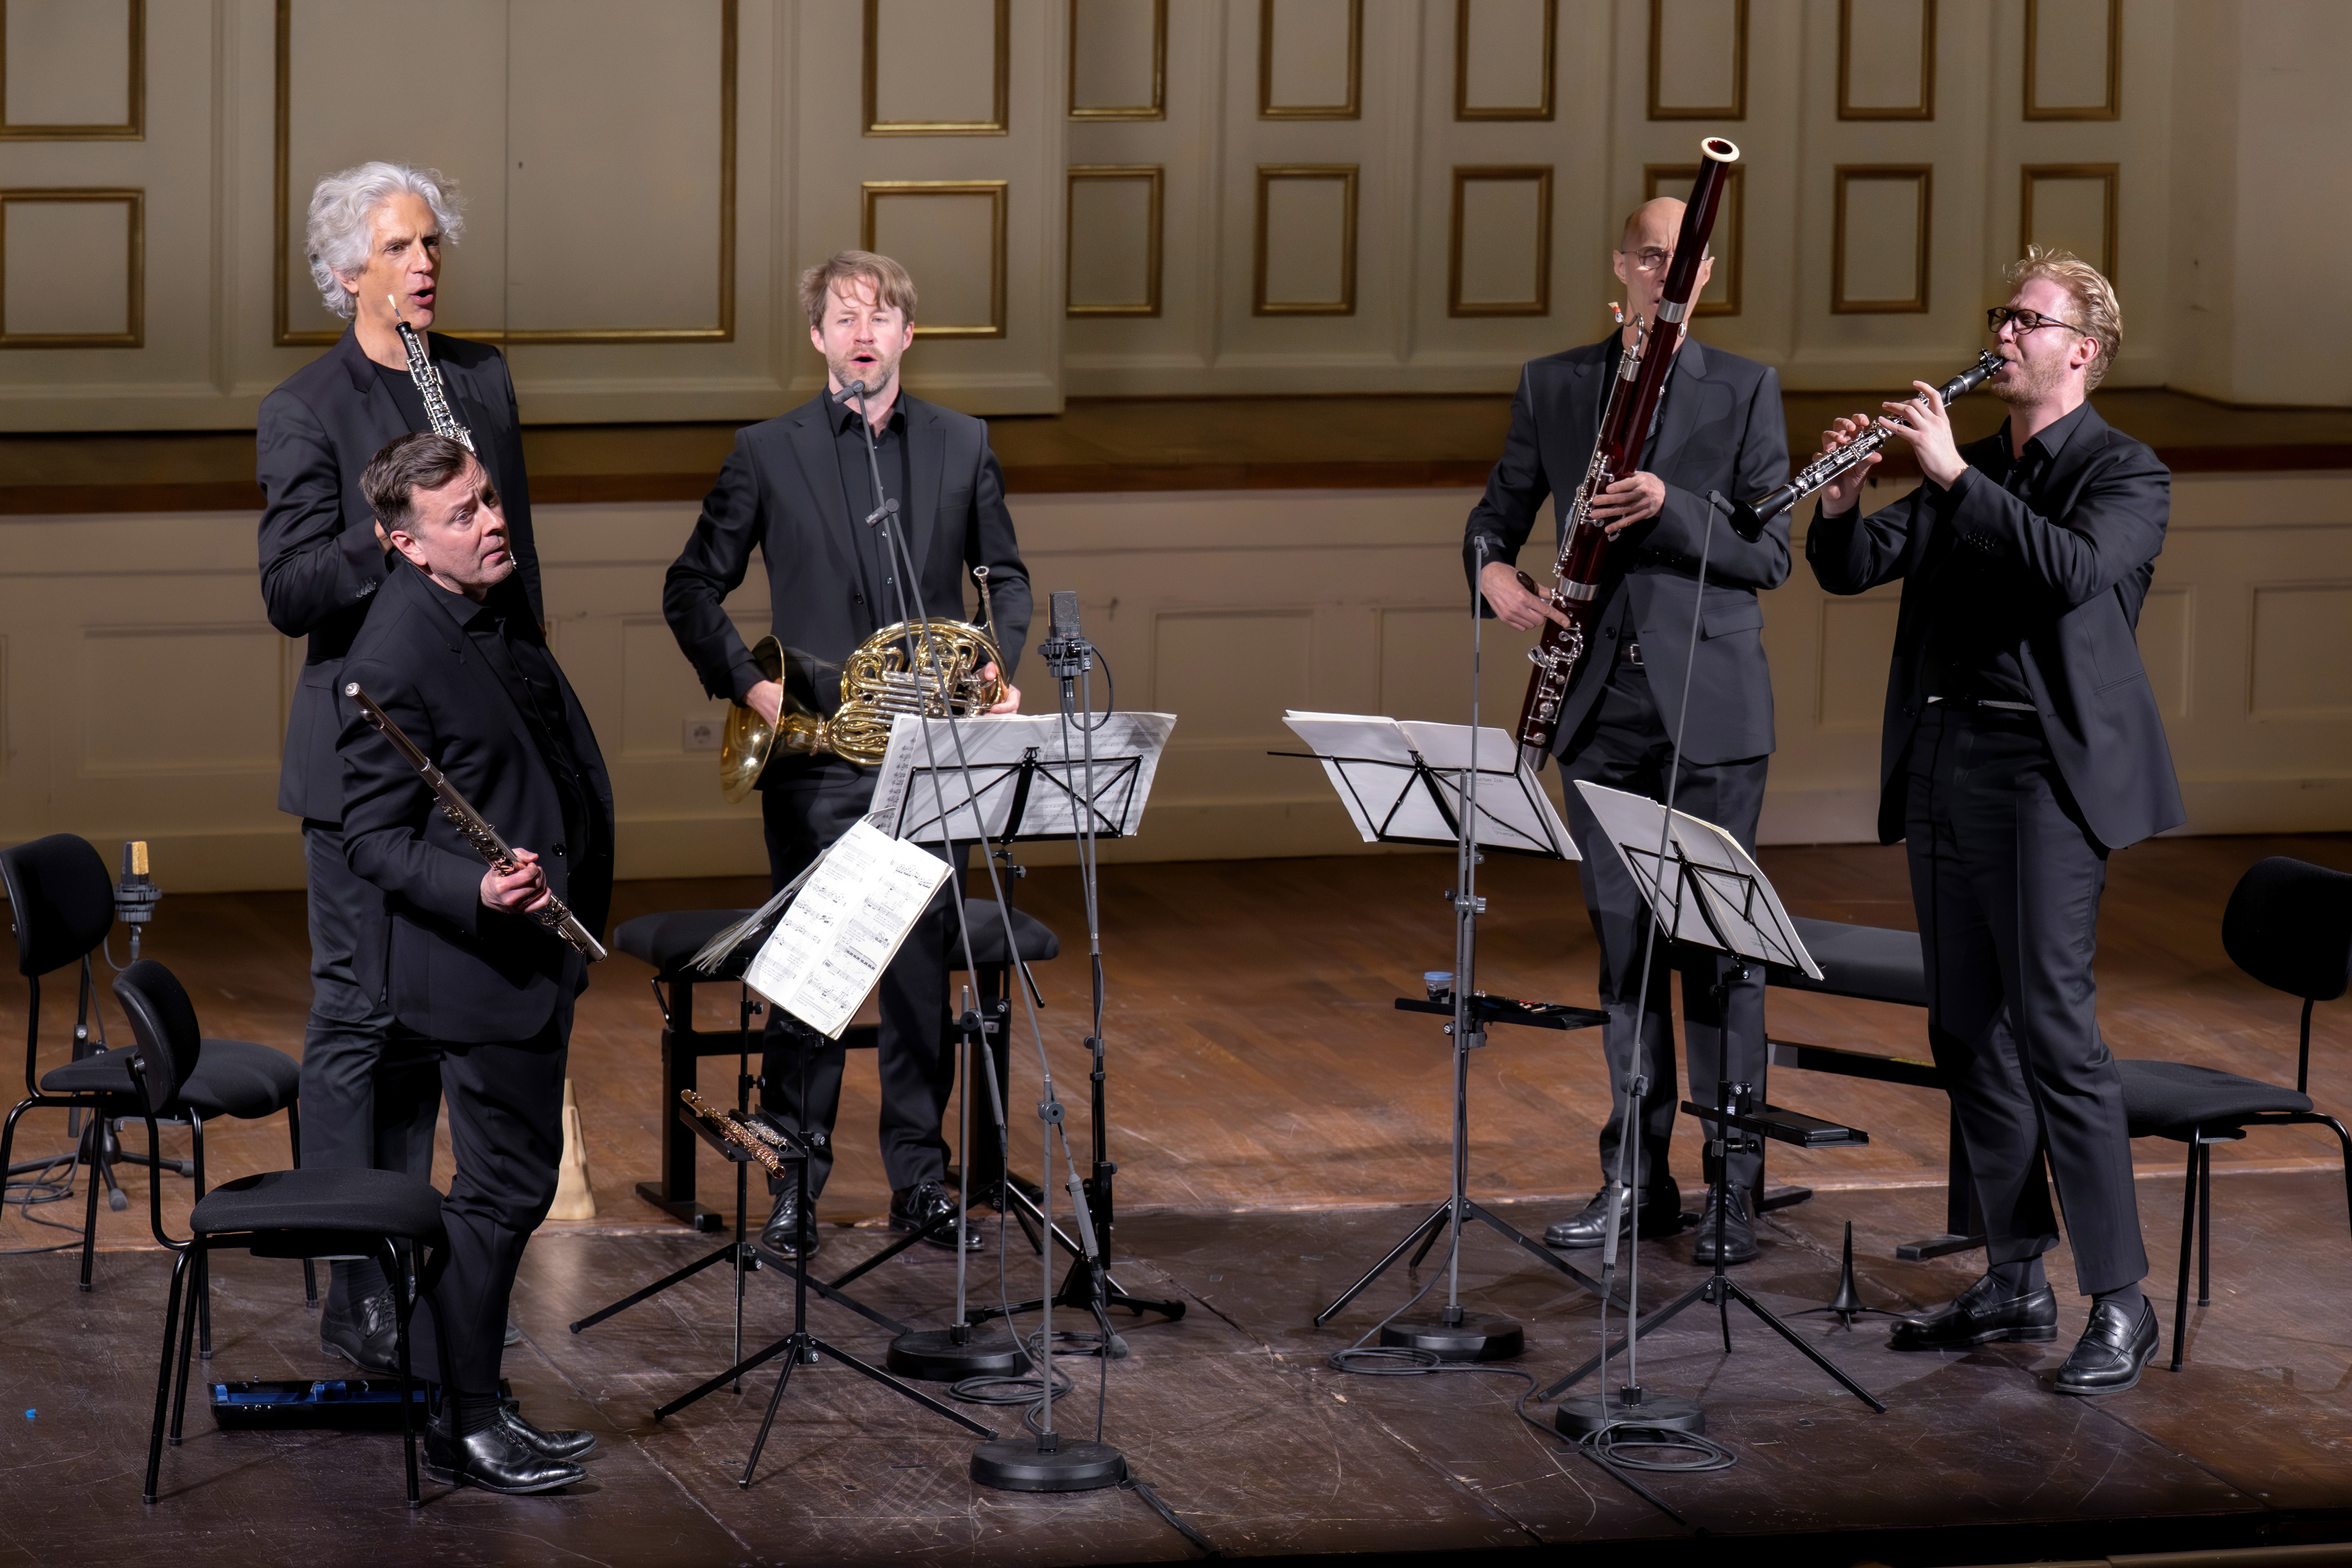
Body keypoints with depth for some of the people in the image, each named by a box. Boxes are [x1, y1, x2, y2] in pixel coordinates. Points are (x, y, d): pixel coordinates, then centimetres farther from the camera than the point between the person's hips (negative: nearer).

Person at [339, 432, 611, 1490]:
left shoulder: (497, 602, 4)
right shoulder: (395, 659, -23)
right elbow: (372, 842, -20)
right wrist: (480, 889, -35)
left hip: (535, 955, 10)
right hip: (480, 967, -10)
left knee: (507, 1184, 17)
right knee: (504, 1186, -3)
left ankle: (464, 1410, 27)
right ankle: (462, 1427, 7)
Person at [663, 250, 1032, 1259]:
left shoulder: (962, 447, 8)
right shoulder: (768, 455, 2)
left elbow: (1005, 576, 17)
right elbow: (693, 590, 6)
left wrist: (999, 667, -1)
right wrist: (746, 685, -8)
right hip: (814, 752, -2)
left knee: (923, 966, 5)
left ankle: (920, 1177, 14)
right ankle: (795, 1184, 8)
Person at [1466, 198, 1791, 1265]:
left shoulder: (1745, 391, 2)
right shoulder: (1552, 388, 9)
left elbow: (1772, 555, -3)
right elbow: (1494, 521, 15)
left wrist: (1672, 508, -19)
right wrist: (1495, 576, -8)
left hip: (1710, 709, -3)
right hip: (1602, 712, 3)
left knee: (1717, 945, -3)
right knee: (1623, 943, 9)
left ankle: (1733, 1189, 3)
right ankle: (1637, 1180, 17)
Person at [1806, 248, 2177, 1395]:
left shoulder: (2125, 475, -3)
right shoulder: (1967, 477, 16)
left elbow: (2073, 572, -22)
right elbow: (1849, 569, 11)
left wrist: (1954, 474, -23)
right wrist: (1843, 503, -10)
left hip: (2046, 772, -7)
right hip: (1944, 767, 7)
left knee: (2054, 1026, -12)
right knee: (1970, 1029, 9)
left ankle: (2120, 1302, -8)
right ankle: (2014, 1284, 17)